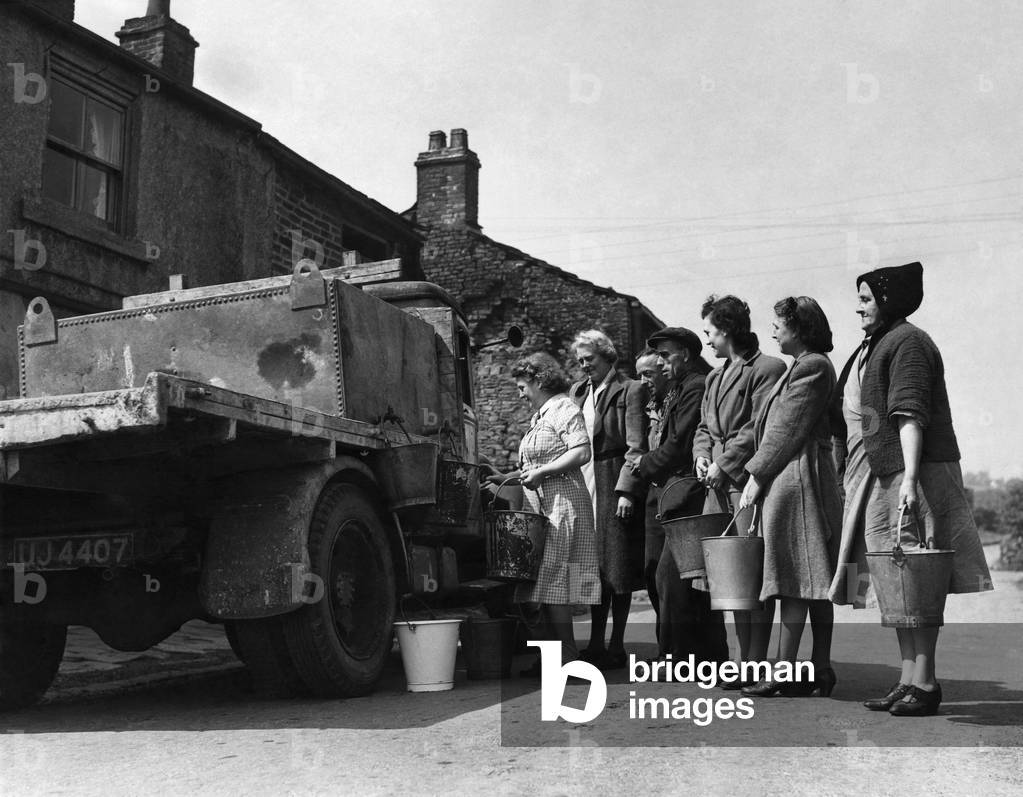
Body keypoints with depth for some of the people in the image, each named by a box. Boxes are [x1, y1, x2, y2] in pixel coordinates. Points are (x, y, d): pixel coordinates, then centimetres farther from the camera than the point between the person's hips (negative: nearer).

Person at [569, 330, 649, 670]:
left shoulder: (630, 391, -3)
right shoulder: (577, 391, 17)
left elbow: (636, 447, -9)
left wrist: (626, 490, -17)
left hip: (613, 486, -6)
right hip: (582, 485, 6)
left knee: (617, 567, 0)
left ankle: (616, 646, 9)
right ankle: (596, 645, 16)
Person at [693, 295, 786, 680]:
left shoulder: (768, 369, -4)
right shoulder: (715, 377, 23)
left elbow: (761, 428, -12)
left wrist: (724, 462, -12)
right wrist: (702, 456, 5)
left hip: (750, 481, -8)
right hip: (719, 486, 8)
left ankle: (756, 663, -1)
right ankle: (745, 658, 16)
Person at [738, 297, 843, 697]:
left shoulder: (810, 367, -11)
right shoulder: (813, 365, 20)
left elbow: (788, 431, -15)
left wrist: (757, 476, -10)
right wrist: (761, 474, 14)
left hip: (794, 477, -10)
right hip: (805, 480, 10)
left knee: (794, 579, -7)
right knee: (813, 579, 10)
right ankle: (820, 668, 14)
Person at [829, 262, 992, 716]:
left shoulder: (907, 342, -10)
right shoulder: (872, 346, 19)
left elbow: (910, 414, -20)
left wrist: (910, 477, -27)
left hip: (906, 476, -10)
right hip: (877, 478, 10)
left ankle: (925, 683, -1)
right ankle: (908, 679, 16)